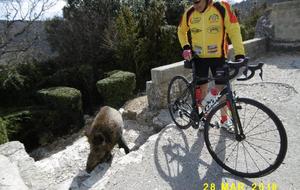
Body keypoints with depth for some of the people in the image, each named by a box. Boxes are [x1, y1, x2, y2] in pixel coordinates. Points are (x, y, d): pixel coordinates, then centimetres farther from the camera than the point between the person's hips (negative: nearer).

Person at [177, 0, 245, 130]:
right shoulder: (189, 13, -5)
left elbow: (234, 30, -16)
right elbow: (181, 31, 11)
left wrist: (240, 54, -24)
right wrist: (186, 47, -5)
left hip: (218, 56, -1)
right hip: (199, 57, 2)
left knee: (222, 87, 7)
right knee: (202, 88, 8)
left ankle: (224, 118, 26)